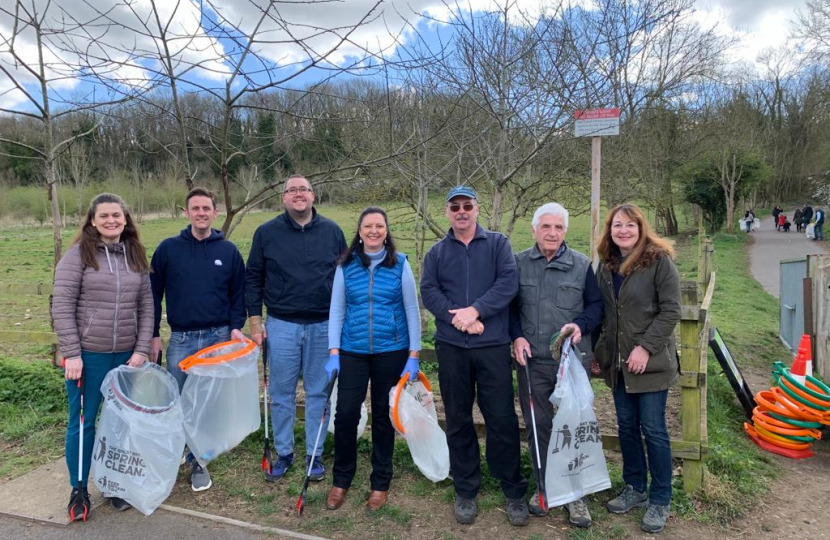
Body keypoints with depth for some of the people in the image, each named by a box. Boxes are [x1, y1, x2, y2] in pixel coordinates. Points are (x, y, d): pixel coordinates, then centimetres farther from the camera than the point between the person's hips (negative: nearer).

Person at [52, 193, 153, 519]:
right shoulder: (78, 254, -5)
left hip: (126, 355, 4)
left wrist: (142, 349, 0)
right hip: (88, 355, -3)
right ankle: (79, 488, 24)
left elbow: (146, 306, 7)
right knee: (83, 422, 7)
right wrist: (71, 354, -12)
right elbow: (62, 306, -8)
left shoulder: (136, 256, 7)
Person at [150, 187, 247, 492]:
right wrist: (153, 335, 1)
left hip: (219, 337, 1)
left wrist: (236, 327, -5)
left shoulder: (229, 251, 4)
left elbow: (238, 294, 8)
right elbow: (154, 294, 5)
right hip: (180, 340, 0)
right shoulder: (168, 249, 2)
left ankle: (199, 461, 23)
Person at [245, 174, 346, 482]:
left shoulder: (332, 232, 3)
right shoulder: (266, 233, 2)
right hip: (281, 326, 0)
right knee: (281, 394, 8)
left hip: (323, 326, 1)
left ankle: (315, 454, 24)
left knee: (318, 393, 9)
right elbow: (253, 279, 5)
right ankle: (283, 453, 26)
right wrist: (255, 322, 0)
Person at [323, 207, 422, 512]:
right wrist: (333, 353, -3)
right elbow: (336, 311, 4)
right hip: (352, 352, 1)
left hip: (391, 352, -1)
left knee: (383, 416, 10)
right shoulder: (346, 266, 2)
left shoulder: (400, 264, -2)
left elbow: (412, 311, -1)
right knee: (345, 414, -1)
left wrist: (413, 356, -5)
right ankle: (341, 480, 22)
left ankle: (380, 484, 27)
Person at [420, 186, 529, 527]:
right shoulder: (436, 253, 10)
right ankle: (466, 490, 25)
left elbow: (508, 282, -8)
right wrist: (457, 317, -16)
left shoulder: (497, 244, 5)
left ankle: (514, 491, 20)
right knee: (458, 420, 10)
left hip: (493, 345, -2)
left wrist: (475, 310, -18)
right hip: (450, 347, 2)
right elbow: (428, 291, -1)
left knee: (502, 419, 2)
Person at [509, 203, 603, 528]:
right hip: (532, 361, 1)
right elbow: (510, 305, 8)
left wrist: (581, 326, -15)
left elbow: (596, 305, 4)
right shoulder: (518, 264, 3)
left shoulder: (582, 265, 1)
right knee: (537, 425, 10)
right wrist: (516, 336, -6)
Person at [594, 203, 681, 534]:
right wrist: (596, 347, 6)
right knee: (626, 426, 14)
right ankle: (635, 488, 31)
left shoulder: (659, 260, -10)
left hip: (650, 362, -5)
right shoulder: (606, 264, 8)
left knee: (653, 429, 3)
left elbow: (671, 310, -13)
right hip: (617, 361, 5)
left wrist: (645, 347, -19)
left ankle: (660, 500, 19)